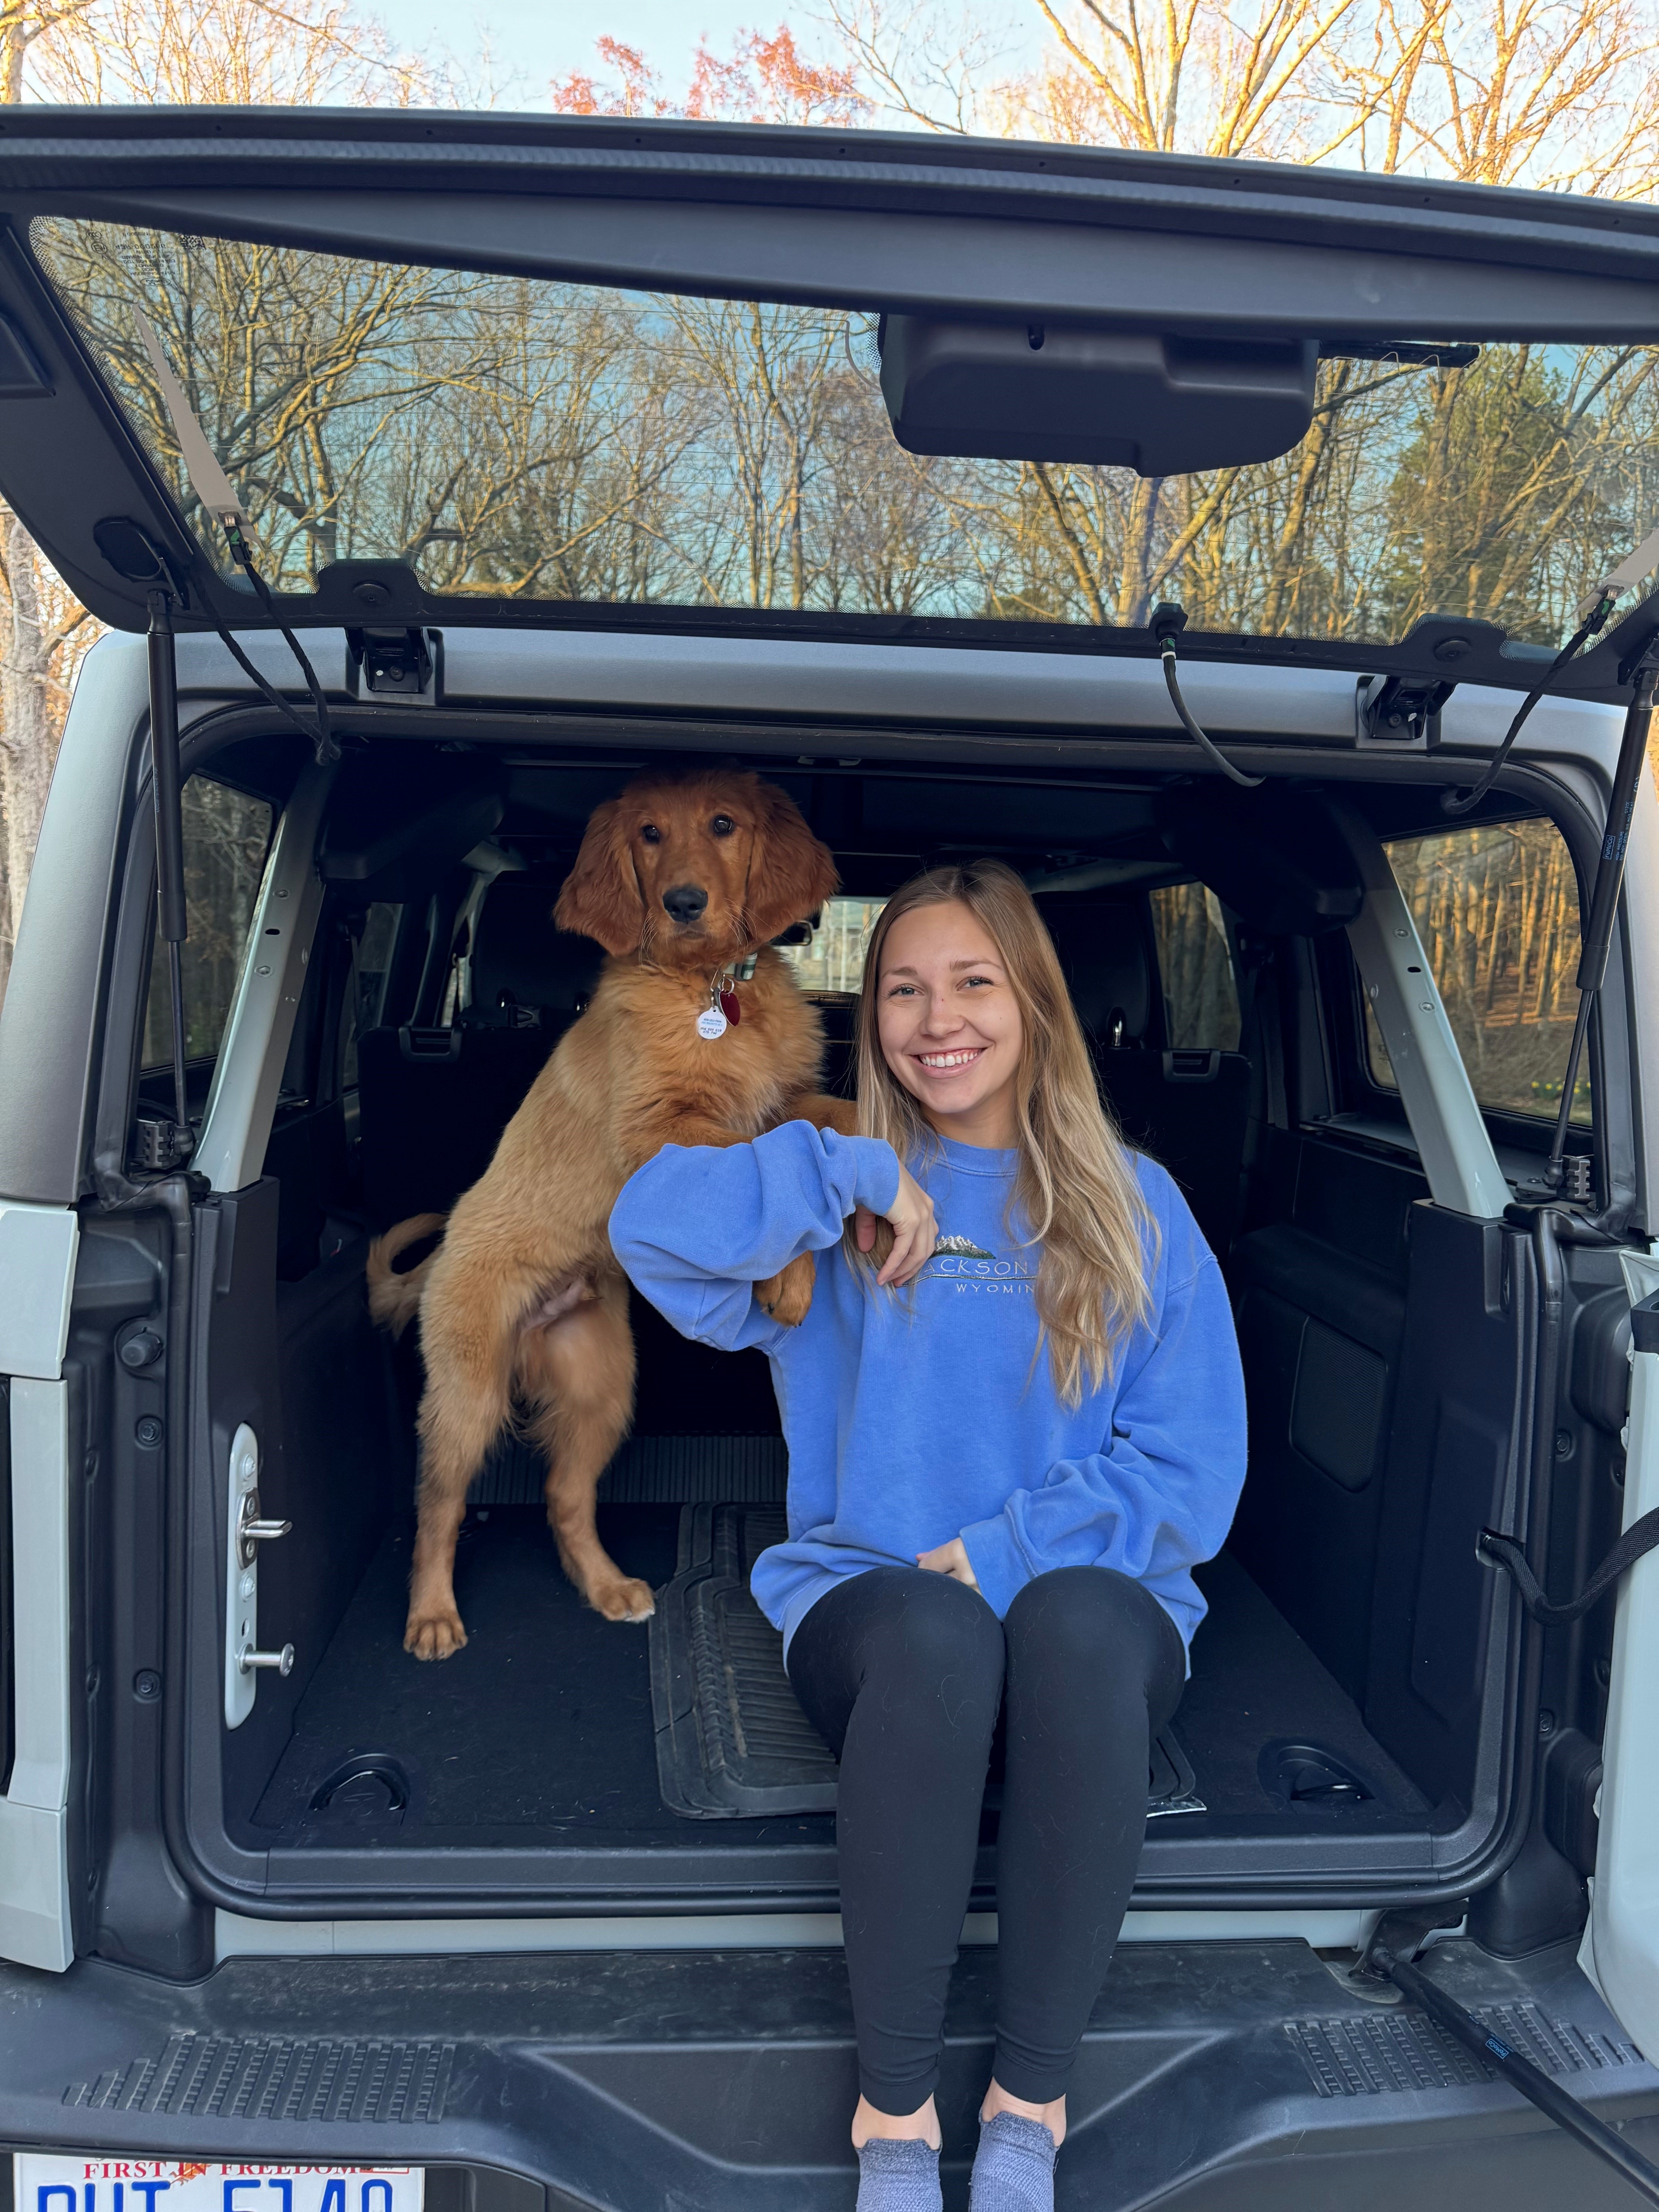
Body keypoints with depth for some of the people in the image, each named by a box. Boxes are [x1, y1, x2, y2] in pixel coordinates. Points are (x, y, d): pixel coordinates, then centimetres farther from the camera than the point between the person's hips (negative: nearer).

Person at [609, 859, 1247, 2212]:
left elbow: (1193, 1471, 0)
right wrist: (858, 1178, -14)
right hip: (873, 1593, 0)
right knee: (936, 1634, -35)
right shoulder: (848, 1192, 9)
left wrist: (1006, 1553, -13)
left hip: (1091, 1598, 1)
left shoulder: (1132, 1206, 8)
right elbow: (652, 1224, -10)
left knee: (1078, 1620, -35)